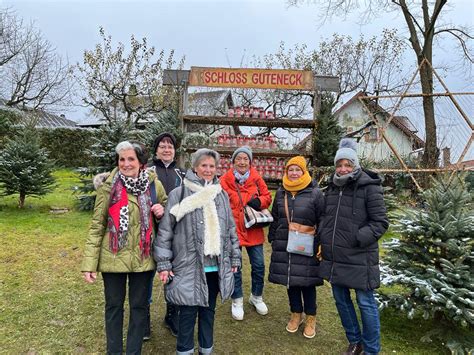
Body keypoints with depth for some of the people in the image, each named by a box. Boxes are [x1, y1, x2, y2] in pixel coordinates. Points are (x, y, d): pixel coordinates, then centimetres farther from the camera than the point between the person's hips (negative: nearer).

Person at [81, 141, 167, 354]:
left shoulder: (154, 185, -4)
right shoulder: (108, 187, -9)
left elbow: (166, 209, 13)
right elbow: (97, 227, -5)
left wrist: (161, 211, -12)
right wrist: (89, 264, -8)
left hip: (142, 258, 1)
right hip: (113, 258, -1)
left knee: (139, 306, 14)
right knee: (114, 306, 15)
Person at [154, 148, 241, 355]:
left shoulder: (222, 195, 7)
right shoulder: (179, 195, -7)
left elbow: (231, 229, 13)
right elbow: (165, 231, -6)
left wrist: (235, 258, 13)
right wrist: (163, 263, -7)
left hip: (216, 266, 4)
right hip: (189, 266, -4)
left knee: (208, 309, 17)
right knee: (188, 312, 7)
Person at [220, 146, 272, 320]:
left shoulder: (256, 178, 1)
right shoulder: (224, 181, -7)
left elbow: (267, 197, 8)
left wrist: (258, 202, -14)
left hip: (253, 230, 3)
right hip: (233, 230, -2)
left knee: (259, 265, 12)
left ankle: (257, 296, 36)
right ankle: (237, 301, 29)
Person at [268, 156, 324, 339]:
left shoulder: (315, 193, -6)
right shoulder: (281, 193, 8)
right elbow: (274, 219, 14)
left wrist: (321, 245, -7)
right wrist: (272, 240, 13)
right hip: (285, 246, 4)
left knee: (307, 282, 6)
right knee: (290, 280, 13)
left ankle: (311, 318, 27)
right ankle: (296, 314, 33)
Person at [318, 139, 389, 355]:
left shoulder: (369, 187, -10)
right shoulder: (332, 187, 9)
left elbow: (381, 222, -11)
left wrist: (357, 239, -20)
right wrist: (322, 240, 7)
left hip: (359, 258, -6)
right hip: (334, 257, 6)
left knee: (365, 303, 7)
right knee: (341, 299, 17)